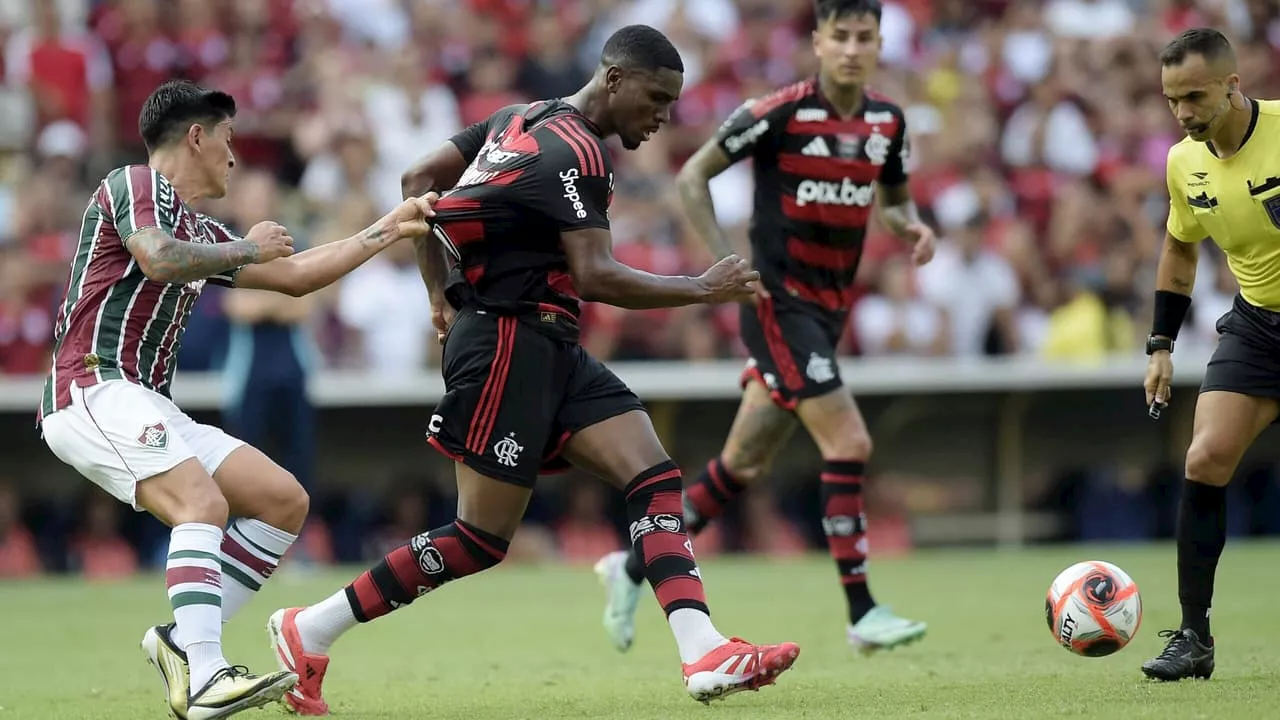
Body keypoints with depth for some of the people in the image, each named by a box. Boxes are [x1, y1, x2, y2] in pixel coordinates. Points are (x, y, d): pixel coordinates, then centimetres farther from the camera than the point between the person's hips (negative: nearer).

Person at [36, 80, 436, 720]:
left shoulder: (201, 232, 24)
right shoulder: (137, 185, -3)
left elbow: (294, 275, 31)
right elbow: (160, 260, -24)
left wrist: (389, 230, 33)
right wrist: (249, 248, -9)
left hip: (148, 406, 10)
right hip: (94, 389, -10)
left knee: (284, 501, 4)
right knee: (204, 501, -29)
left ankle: (182, 639, -1)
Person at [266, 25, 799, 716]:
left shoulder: (522, 119, 13)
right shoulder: (574, 154, -16)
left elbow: (420, 181, 18)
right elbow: (595, 277, -22)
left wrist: (442, 293, 19)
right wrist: (704, 289, -14)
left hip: (549, 350, 10)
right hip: (509, 344, -10)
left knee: (656, 477, -4)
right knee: (481, 541, -6)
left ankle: (704, 655, -15)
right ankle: (309, 631, 4)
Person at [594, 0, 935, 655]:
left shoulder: (888, 122, 5)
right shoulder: (779, 113, -13)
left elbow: (894, 199, 22)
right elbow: (693, 176, -7)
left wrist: (913, 227, -2)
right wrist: (726, 262, -16)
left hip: (829, 311, 7)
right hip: (779, 301, -7)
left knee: (745, 464, 12)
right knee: (849, 443, -16)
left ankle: (634, 567, 27)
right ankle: (862, 614, -12)